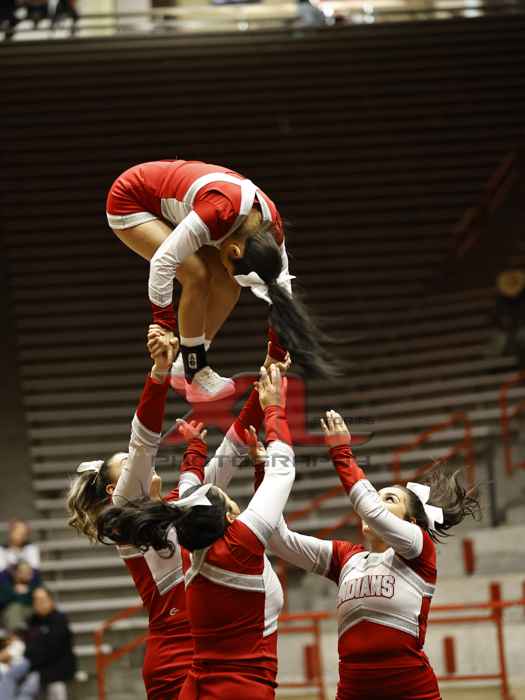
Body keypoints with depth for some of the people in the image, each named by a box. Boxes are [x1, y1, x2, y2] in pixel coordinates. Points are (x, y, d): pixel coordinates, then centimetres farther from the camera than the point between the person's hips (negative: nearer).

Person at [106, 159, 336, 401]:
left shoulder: (271, 225, -16)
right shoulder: (217, 213, -40)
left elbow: (281, 281, -2)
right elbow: (163, 262, -37)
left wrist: (278, 351, 2)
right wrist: (163, 324, -34)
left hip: (168, 208, 8)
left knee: (228, 284, -4)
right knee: (198, 275, -23)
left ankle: (185, 368, 7)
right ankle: (196, 377, -14)